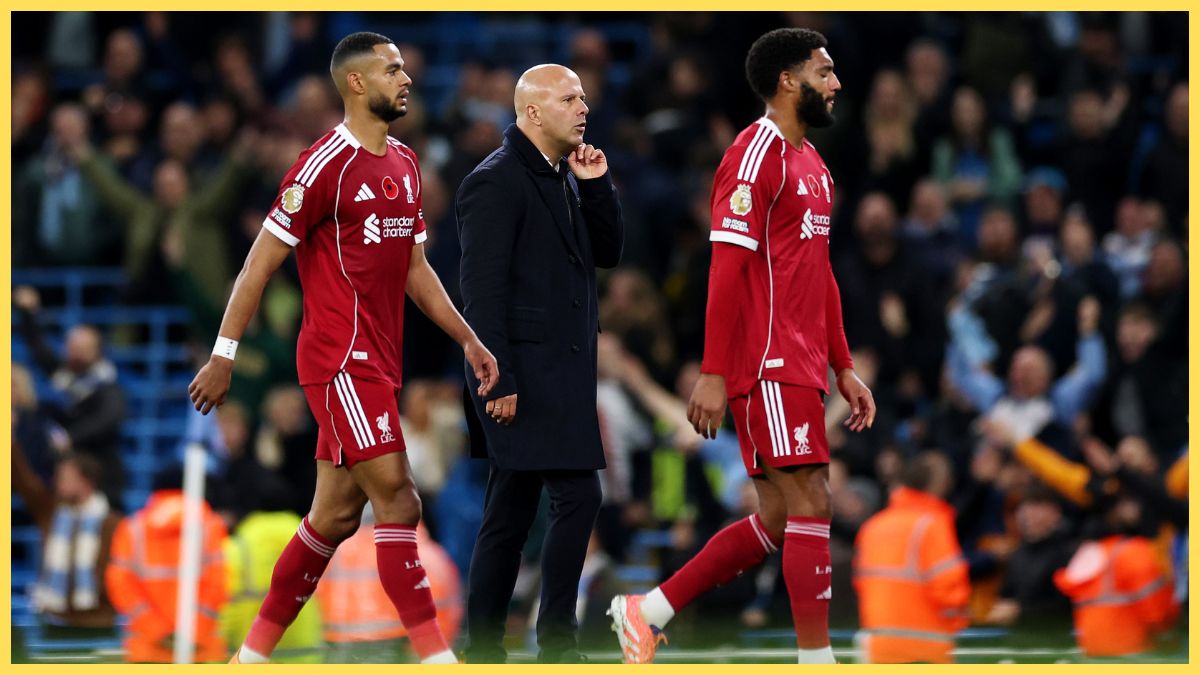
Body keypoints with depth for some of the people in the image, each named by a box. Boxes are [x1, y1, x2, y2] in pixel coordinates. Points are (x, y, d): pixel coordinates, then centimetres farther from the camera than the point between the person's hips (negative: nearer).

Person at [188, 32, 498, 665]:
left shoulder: (405, 165, 15)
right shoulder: (327, 163, -11)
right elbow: (261, 261, -11)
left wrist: (468, 340, 14)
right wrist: (223, 354, -13)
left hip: (376, 363, 9)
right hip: (339, 358, -9)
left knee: (336, 513, 11)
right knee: (397, 498, -13)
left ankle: (255, 652, 20)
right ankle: (435, 655, -14)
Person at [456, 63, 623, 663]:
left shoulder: (565, 178, 15)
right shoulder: (496, 181, -12)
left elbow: (607, 253, 16)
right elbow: (482, 287, -16)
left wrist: (596, 186, 2)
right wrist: (498, 381, -21)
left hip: (558, 368, 9)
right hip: (523, 370, -9)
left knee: (510, 515, 10)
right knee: (577, 496, -13)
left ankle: (483, 650, 13)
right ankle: (556, 642, -8)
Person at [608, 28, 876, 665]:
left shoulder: (811, 163, 18)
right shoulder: (757, 153, -11)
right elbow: (726, 266, -16)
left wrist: (844, 368, 21)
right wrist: (713, 374, -20)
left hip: (801, 367, 10)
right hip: (768, 365, -10)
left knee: (779, 519, 10)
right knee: (809, 504, -10)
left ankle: (647, 611, 17)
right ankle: (817, 661, -7)